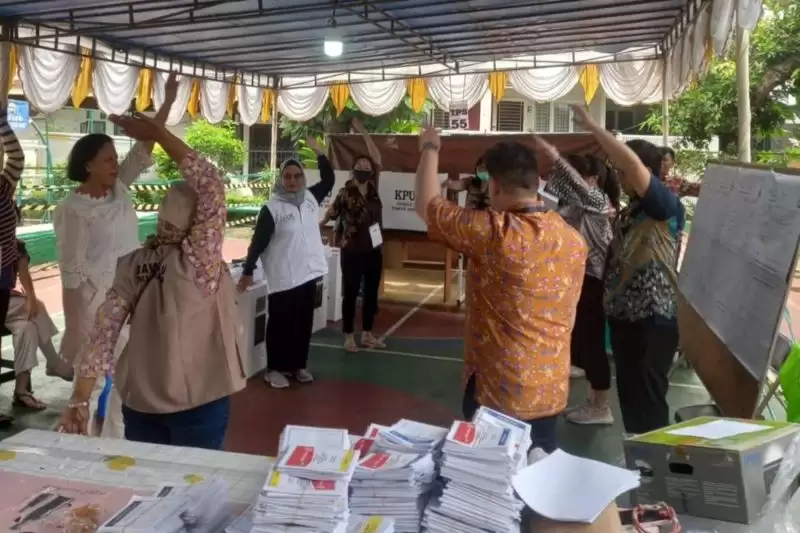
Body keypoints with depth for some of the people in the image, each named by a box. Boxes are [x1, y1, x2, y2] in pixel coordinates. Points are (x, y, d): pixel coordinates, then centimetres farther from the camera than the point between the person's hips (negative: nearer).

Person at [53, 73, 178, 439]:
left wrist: (168, 103, -4)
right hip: (95, 303, -7)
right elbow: (71, 274, -16)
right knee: (90, 384, 5)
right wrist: (72, 332, -16)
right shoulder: (73, 210, -15)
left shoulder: (119, 190, 3)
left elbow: (144, 150, 1)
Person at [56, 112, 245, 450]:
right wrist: (159, 134, -14)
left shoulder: (133, 264, -2)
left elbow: (104, 329, -9)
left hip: (140, 400, 6)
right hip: (198, 402, -5)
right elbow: (212, 187, -20)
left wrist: (80, 400, -8)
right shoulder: (198, 261, -17)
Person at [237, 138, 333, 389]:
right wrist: (247, 272, -10)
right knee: (280, 324, 4)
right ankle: (274, 369, 16)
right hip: (283, 278, -6)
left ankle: (298, 365, 28)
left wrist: (319, 152, 11)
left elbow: (329, 179, 19)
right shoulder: (272, 208, -11)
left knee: (304, 323, 14)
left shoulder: (311, 198, 6)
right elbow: (258, 242, -10)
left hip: (309, 274, 6)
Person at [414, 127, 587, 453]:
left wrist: (430, 149, 6)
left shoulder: (493, 231, -20)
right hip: (552, 390, 6)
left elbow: (427, 205, -9)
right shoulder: (573, 239, 1)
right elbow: (565, 315, 11)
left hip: (499, 389, -6)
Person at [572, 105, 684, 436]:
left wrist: (591, 125, -22)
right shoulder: (628, 213, 14)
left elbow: (632, 162, -26)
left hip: (655, 319, -8)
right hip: (624, 315, 8)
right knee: (628, 392, 15)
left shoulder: (666, 205, -11)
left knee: (649, 395, -2)